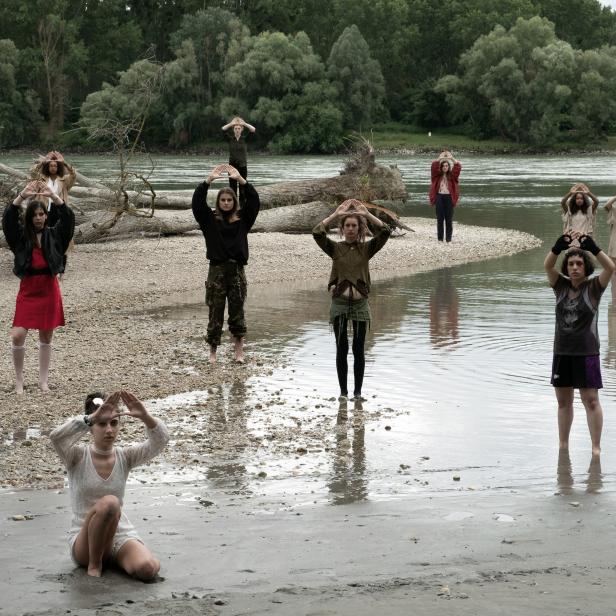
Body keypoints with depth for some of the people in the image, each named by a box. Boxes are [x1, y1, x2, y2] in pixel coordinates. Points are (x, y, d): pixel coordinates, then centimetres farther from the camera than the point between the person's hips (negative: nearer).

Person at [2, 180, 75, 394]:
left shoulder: (54, 235, 2)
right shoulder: (21, 236, 0)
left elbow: (68, 218, -11)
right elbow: (8, 219, -14)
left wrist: (53, 196, -22)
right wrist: (22, 196, -25)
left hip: (49, 290, 1)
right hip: (28, 290, -1)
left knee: (46, 338, 8)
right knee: (17, 336, -11)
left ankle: (43, 381, 18)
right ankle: (19, 381, 4)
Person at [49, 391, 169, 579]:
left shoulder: (125, 457, 2)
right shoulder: (77, 457, -6)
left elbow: (160, 440, -14)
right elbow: (56, 437, -29)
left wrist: (146, 417, -33)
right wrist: (92, 417, -39)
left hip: (121, 535, 3)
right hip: (84, 541, -3)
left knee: (148, 569, -29)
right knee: (109, 502, -35)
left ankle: (111, 558, 5)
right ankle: (94, 563, -14)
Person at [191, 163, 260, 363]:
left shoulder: (242, 219, 7)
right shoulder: (210, 219, 4)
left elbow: (254, 200, -4)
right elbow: (197, 202, -9)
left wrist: (240, 179, -12)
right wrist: (209, 180, -17)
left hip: (237, 270, 1)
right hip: (217, 270, -1)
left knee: (237, 313, 6)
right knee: (215, 313, 2)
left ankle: (239, 352, 13)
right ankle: (213, 352, 11)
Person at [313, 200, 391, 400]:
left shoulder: (366, 248, 3)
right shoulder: (335, 248, 2)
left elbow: (385, 232, -11)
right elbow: (317, 233, -14)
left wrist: (367, 214, -10)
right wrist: (336, 214, -11)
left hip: (360, 304, 0)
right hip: (339, 303, 0)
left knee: (358, 349, 4)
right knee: (342, 349, 3)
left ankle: (358, 391, 13)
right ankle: (343, 391, 12)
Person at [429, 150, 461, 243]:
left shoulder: (452, 176, 7)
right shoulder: (437, 175, 7)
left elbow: (458, 167, -7)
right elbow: (434, 166, -10)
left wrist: (452, 158, -15)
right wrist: (440, 158, -18)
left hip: (449, 197, 0)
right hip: (439, 197, 0)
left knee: (449, 219, 0)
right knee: (440, 218, 3)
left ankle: (448, 239, 4)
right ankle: (440, 238, 8)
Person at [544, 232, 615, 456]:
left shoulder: (593, 287, -3)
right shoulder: (561, 285, 4)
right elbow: (547, 265, -11)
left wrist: (593, 247, -30)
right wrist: (560, 246, -26)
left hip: (586, 352, -4)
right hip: (562, 351, 4)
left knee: (591, 400, -3)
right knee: (563, 401, 11)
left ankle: (596, 446, 0)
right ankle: (563, 444, 22)